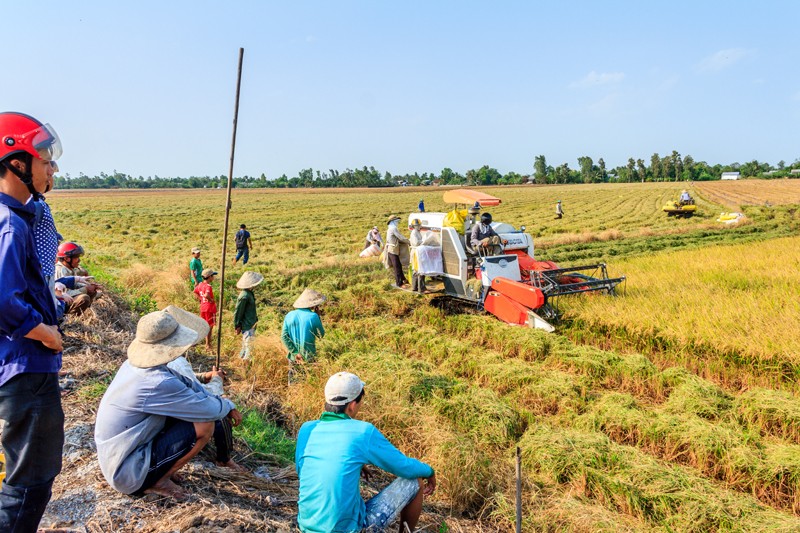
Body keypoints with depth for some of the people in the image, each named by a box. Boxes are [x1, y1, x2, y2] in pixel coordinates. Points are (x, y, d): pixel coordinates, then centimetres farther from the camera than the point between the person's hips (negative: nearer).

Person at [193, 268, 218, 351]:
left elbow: (195, 292, 15)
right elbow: (206, 295, -40)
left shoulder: (200, 284, 2)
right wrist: (211, 300, -24)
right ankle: (208, 345, 10)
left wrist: (201, 299, 13)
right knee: (209, 327, 3)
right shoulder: (208, 286, -24)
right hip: (210, 309, -8)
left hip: (203, 308, 8)